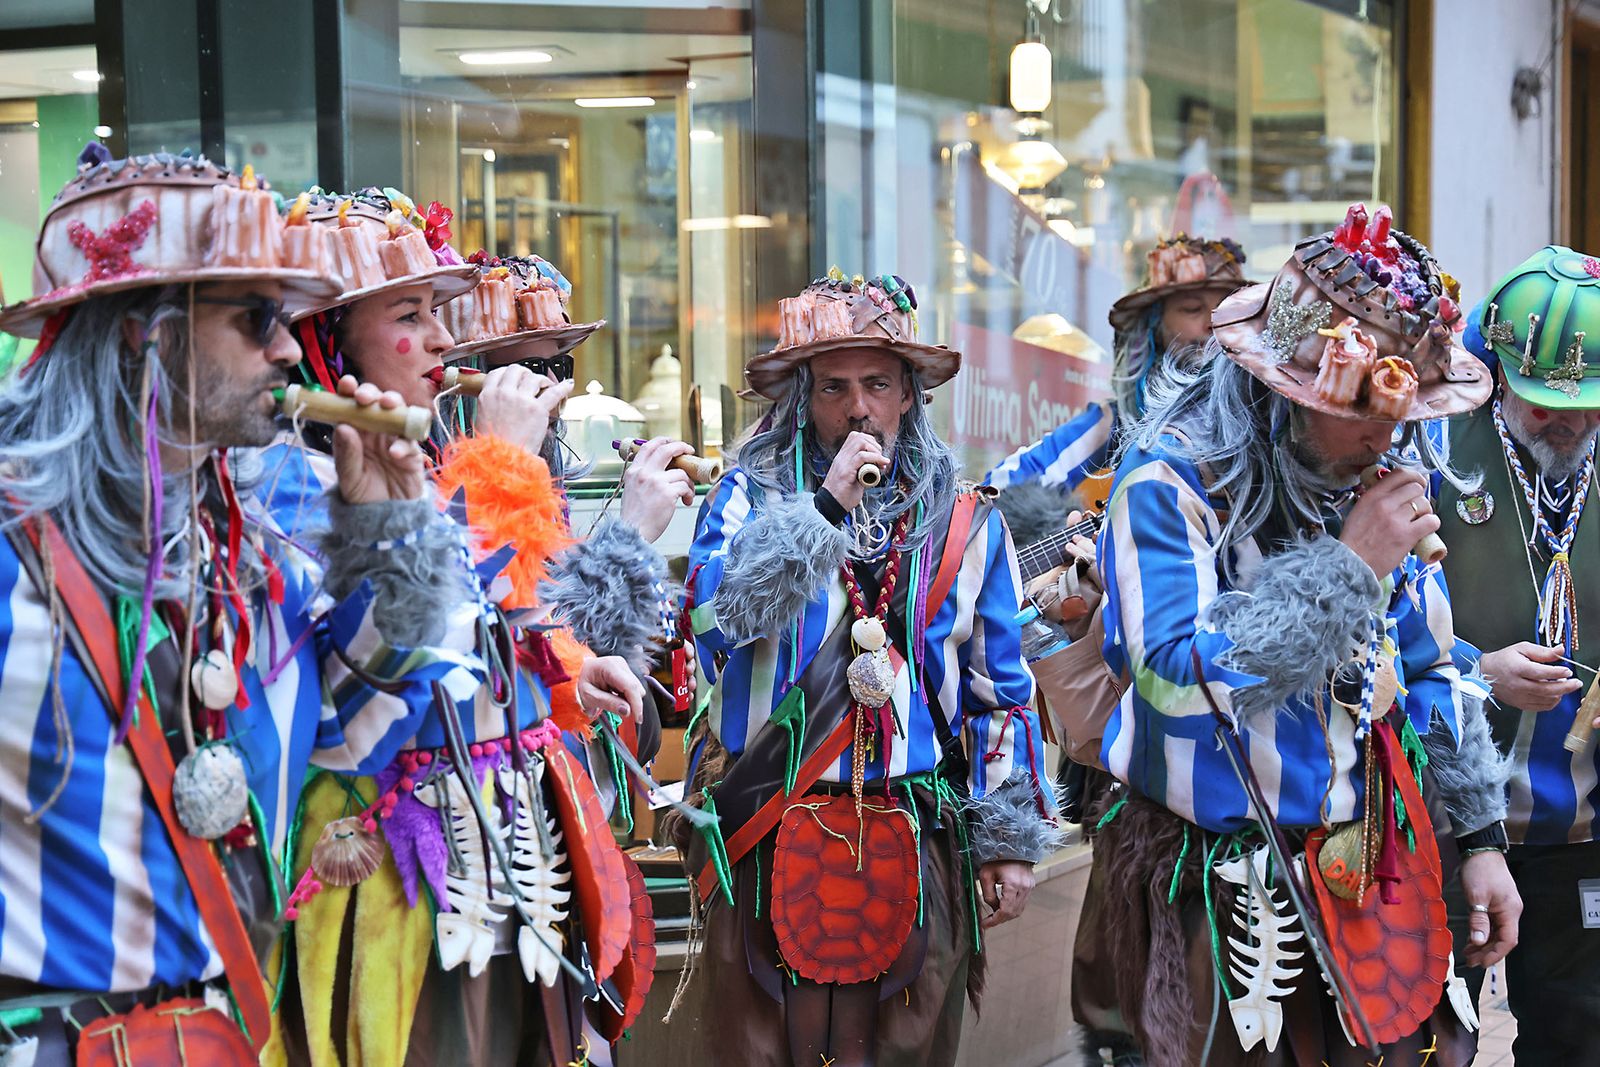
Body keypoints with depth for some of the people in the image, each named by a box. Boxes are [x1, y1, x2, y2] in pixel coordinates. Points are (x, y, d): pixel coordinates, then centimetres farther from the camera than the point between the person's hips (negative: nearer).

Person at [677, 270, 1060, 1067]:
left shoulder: (964, 525, 8)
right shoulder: (750, 498, 3)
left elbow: (999, 692, 10)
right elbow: (713, 615, -16)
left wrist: (1011, 838, 7)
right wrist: (825, 509, -17)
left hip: (917, 847, 2)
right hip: (774, 844, -1)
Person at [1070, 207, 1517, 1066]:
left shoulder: (1382, 477, 4)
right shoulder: (1170, 481, -15)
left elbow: (1429, 671, 14)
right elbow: (1175, 681, -26)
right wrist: (1345, 569, -22)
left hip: (1372, 870, 5)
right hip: (1215, 889, -5)